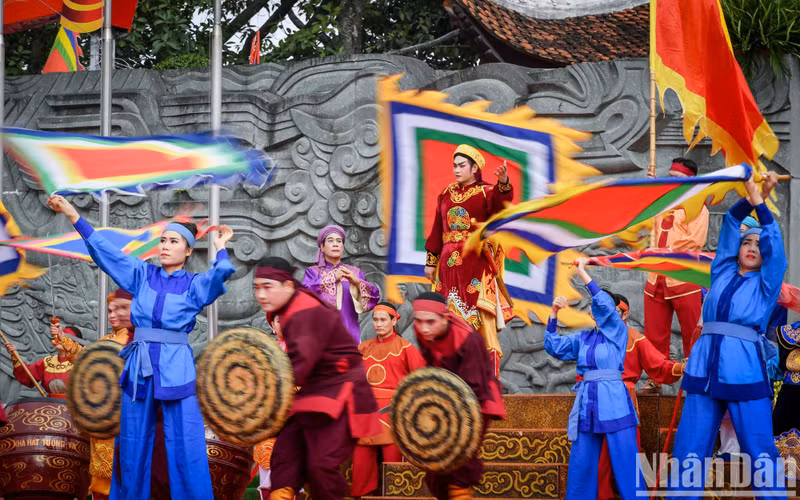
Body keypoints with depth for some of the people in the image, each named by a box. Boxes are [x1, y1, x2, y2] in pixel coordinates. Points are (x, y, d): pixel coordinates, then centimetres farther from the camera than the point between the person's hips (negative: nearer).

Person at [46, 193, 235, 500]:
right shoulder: (143, 275, 12)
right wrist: (72, 214, 5)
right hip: (140, 364, 3)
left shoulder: (195, 285, 5)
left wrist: (220, 247, 4)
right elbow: (105, 250, 9)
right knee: (133, 443, 8)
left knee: (185, 446, -6)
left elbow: (223, 271, -15)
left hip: (176, 367, -3)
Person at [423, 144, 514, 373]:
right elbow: (437, 230, 16)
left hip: (476, 265, -5)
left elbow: (500, 204, -24)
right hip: (450, 264, 5)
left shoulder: (485, 192, -1)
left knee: (481, 319, -10)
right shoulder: (446, 195, 14)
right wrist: (431, 261, 14)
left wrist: (503, 183, -44)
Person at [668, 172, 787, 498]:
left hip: (745, 369, -3)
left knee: (761, 456, -4)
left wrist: (759, 200, 3)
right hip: (705, 367, 3)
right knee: (689, 452, 0)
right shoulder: (722, 273, 18)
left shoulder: (766, 283, 11)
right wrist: (750, 197, 4)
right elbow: (730, 223, 15)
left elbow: (775, 244, 0)